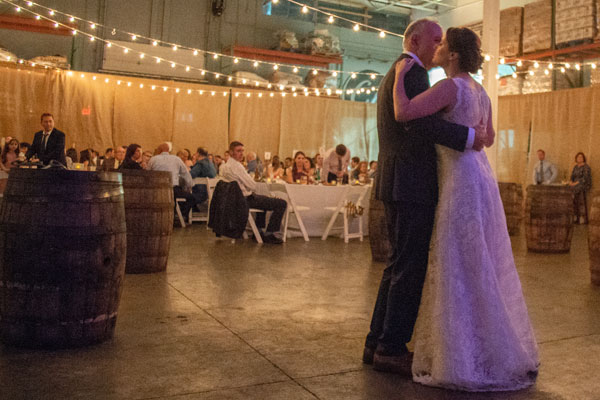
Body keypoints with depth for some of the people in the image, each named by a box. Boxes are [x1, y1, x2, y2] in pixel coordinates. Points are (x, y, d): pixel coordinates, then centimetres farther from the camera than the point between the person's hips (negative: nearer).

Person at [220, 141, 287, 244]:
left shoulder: (226, 166, 10)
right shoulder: (236, 166, -22)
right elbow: (252, 185, -22)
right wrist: (252, 190, -1)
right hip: (246, 200, -11)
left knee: (264, 199, 38)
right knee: (282, 204, -10)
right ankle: (269, 235, -3)